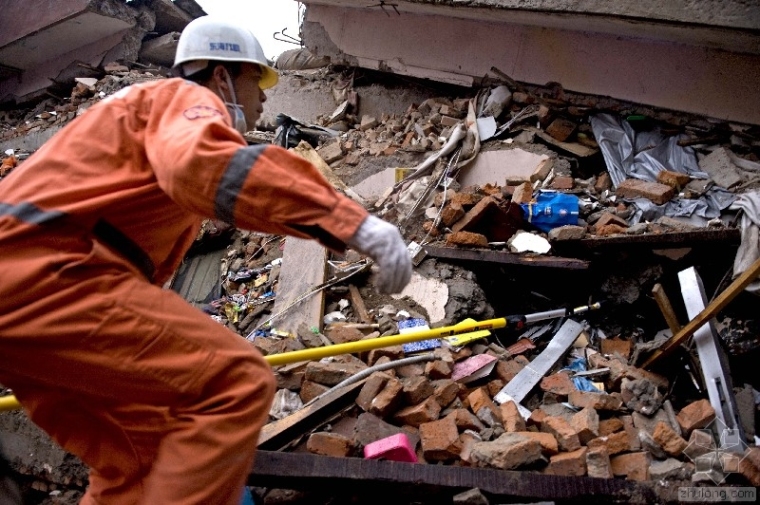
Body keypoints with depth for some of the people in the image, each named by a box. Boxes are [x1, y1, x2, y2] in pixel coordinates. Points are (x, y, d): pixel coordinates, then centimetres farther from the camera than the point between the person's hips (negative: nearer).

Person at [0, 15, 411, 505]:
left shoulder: (167, 114, 34)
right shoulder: (188, 98, 1)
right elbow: (203, 163, -27)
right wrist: (352, 221, -34)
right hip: (44, 269, -11)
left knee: (135, 462, 17)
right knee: (238, 383, -18)